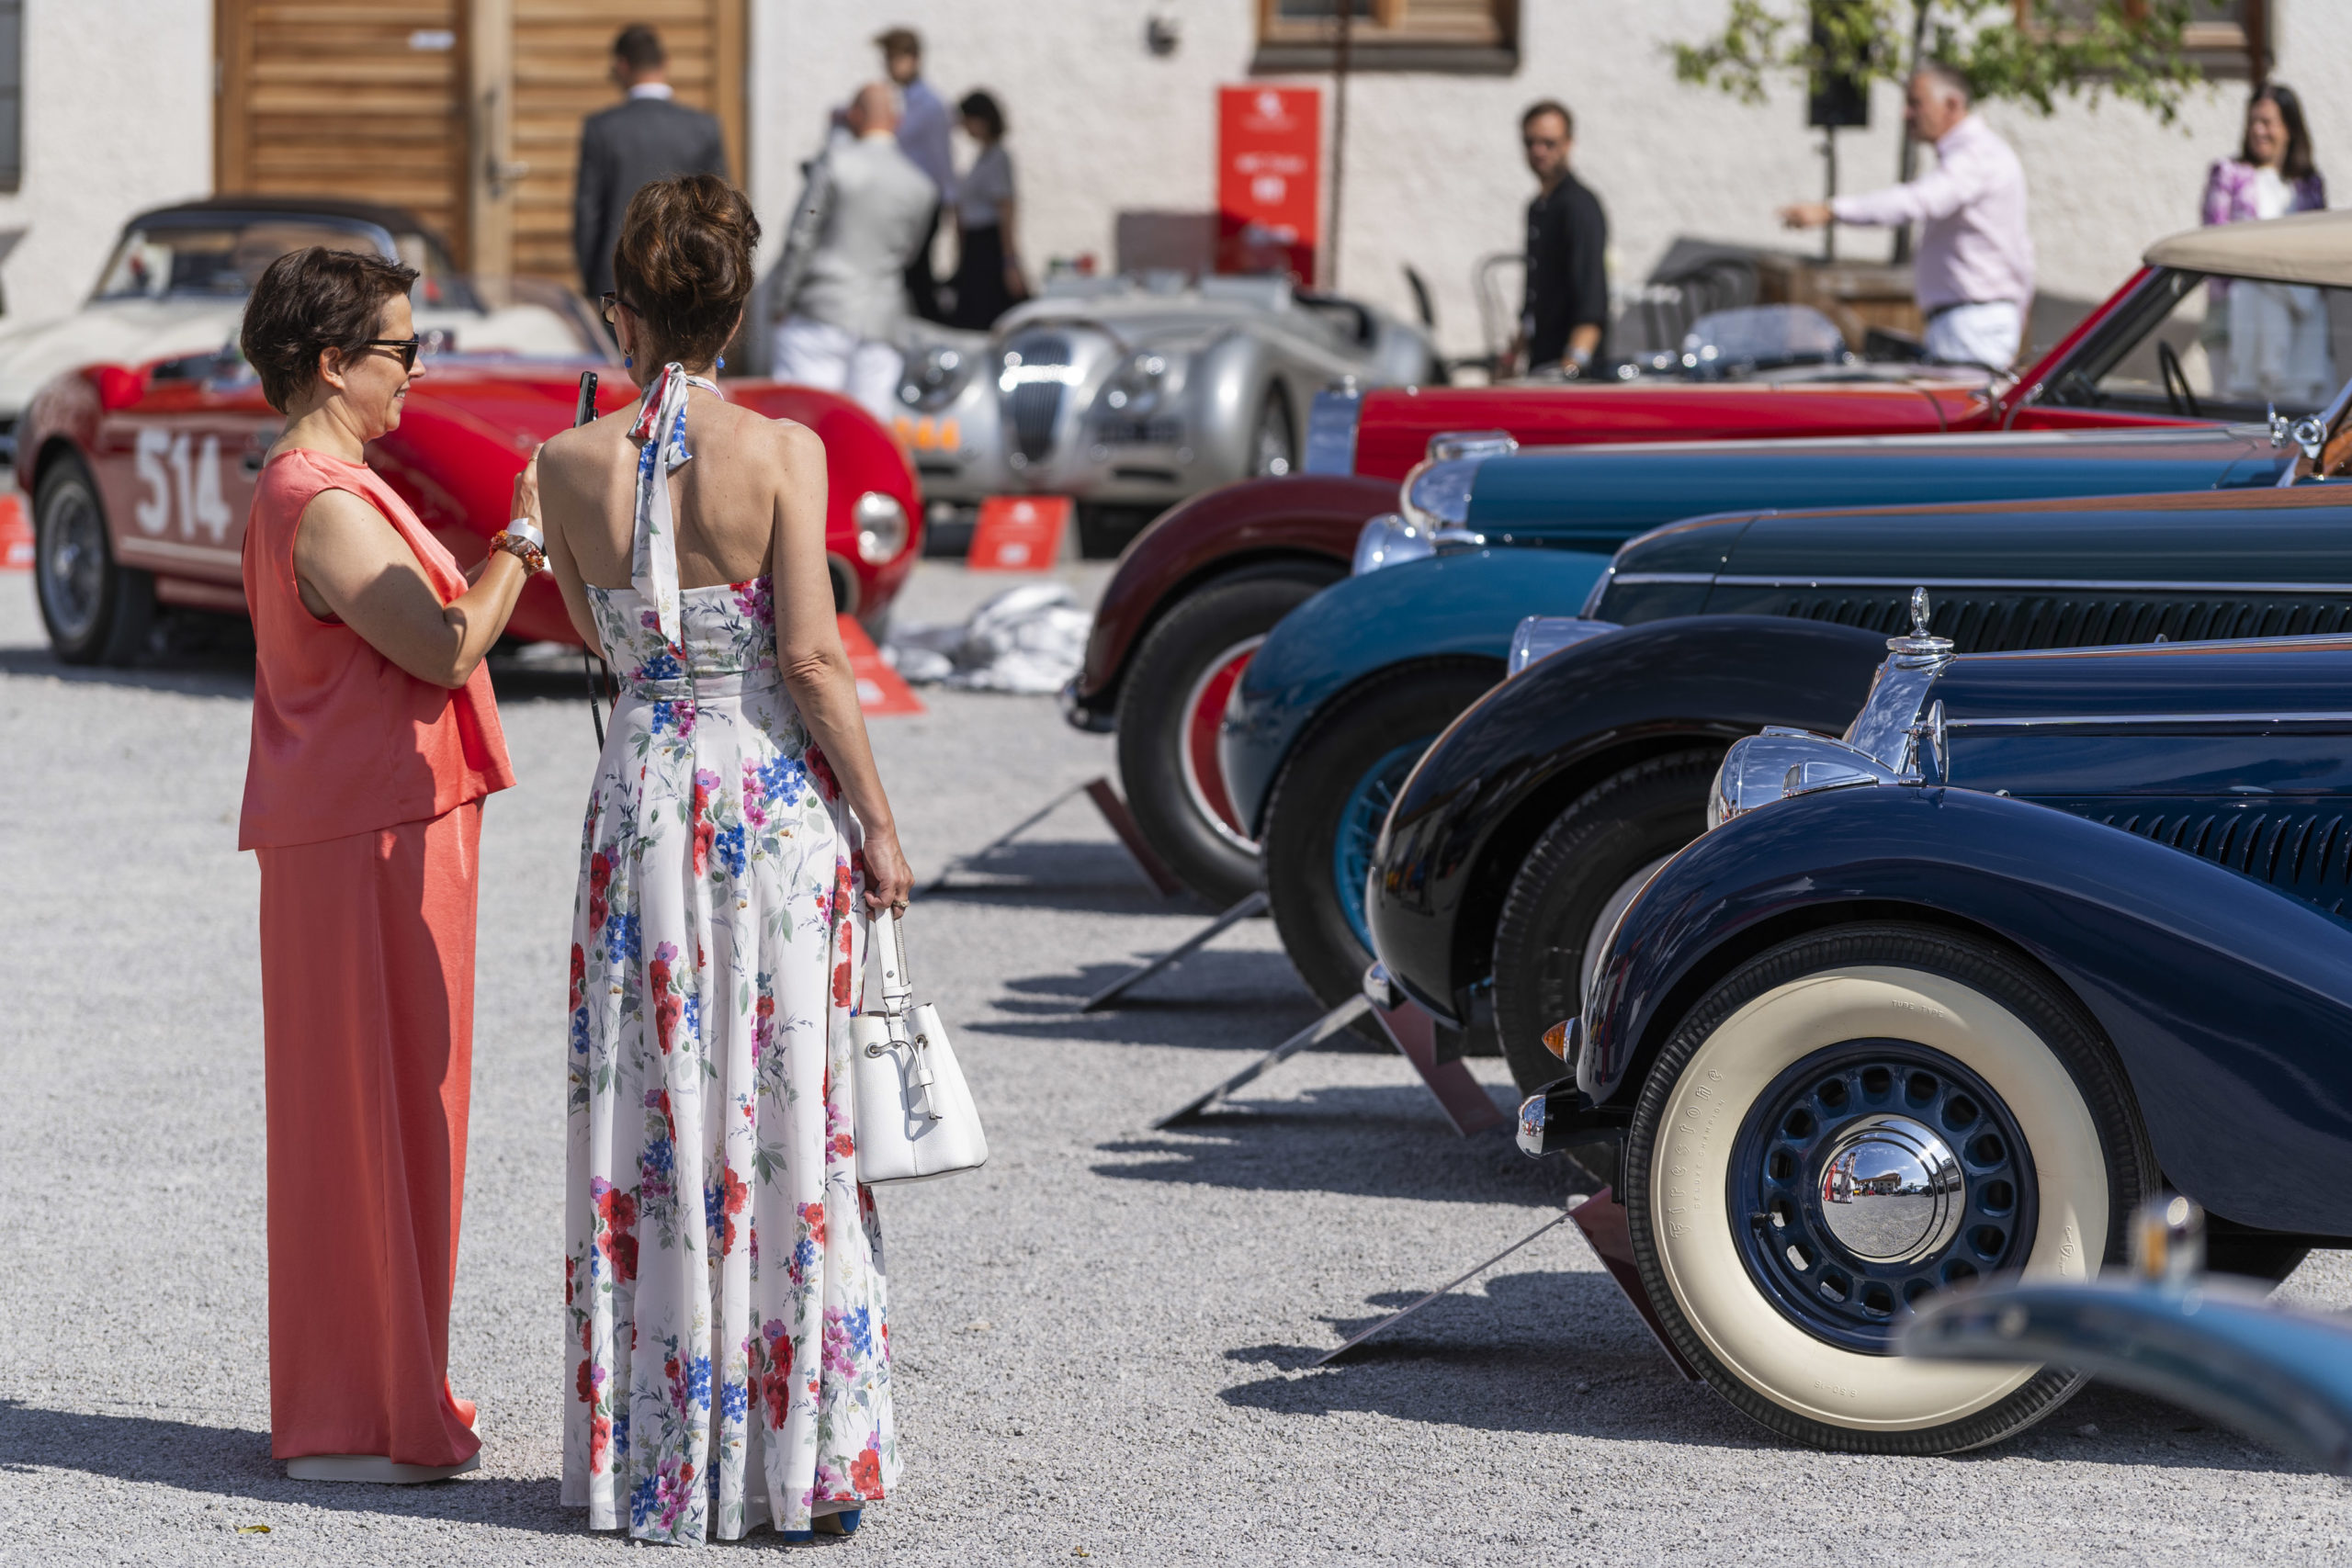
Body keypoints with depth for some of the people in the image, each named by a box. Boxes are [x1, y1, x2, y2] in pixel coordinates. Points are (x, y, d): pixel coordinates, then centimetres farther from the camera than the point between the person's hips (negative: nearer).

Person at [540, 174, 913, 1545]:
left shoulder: (575, 464, -3)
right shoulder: (783, 452, -10)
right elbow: (810, 657, -12)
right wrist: (877, 818, -5)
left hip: (645, 788, 2)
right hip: (781, 794, -2)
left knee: (654, 1110, 9)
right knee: (790, 1116, 4)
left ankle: (657, 1456, 12)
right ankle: (803, 1460, 6)